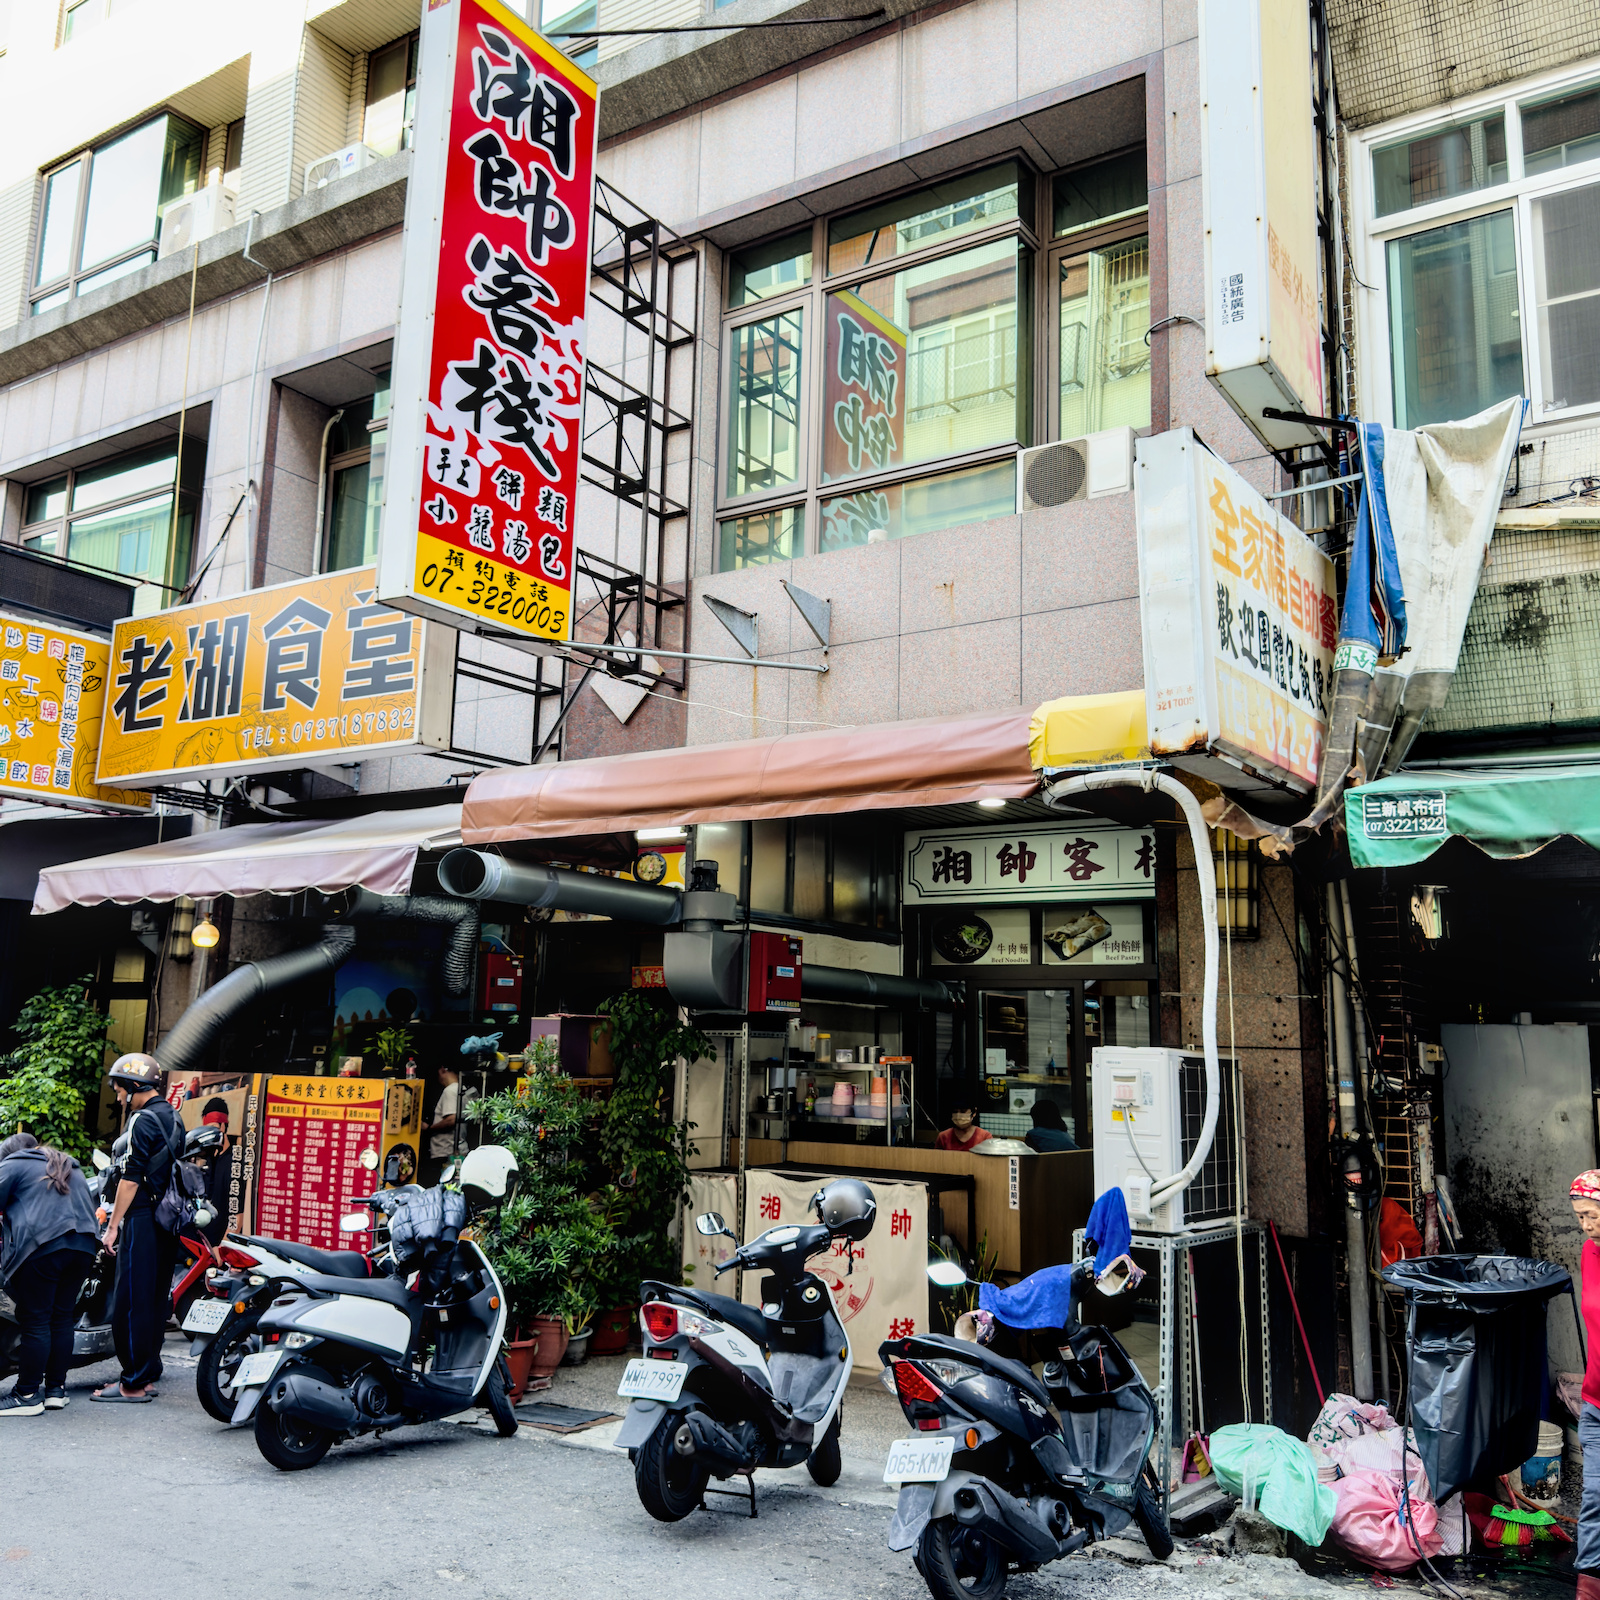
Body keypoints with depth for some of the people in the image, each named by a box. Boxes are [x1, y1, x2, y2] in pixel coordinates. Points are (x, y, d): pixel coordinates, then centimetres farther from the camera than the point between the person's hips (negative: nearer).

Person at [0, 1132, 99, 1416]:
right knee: (62, 1319, 11)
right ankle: (56, 1389, 15)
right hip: (83, 1248, 6)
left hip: (42, 1246, -6)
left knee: (35, 1321, -2)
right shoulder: (71, 1168, 30)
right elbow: (89, 1207, 27)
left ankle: (27, 1395, 1)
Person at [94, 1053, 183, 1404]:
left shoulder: (142, 1120, -11)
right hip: (167, 1222, 9)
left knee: (131, 1303, -5)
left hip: (141, 1220, -9)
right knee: (156, 1300, 13)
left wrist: (113, 1225, -12)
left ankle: (133, 1384, -2)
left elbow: (131, 1177, -16)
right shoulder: (172, 1118, 17)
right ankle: (148, 1375, 19)